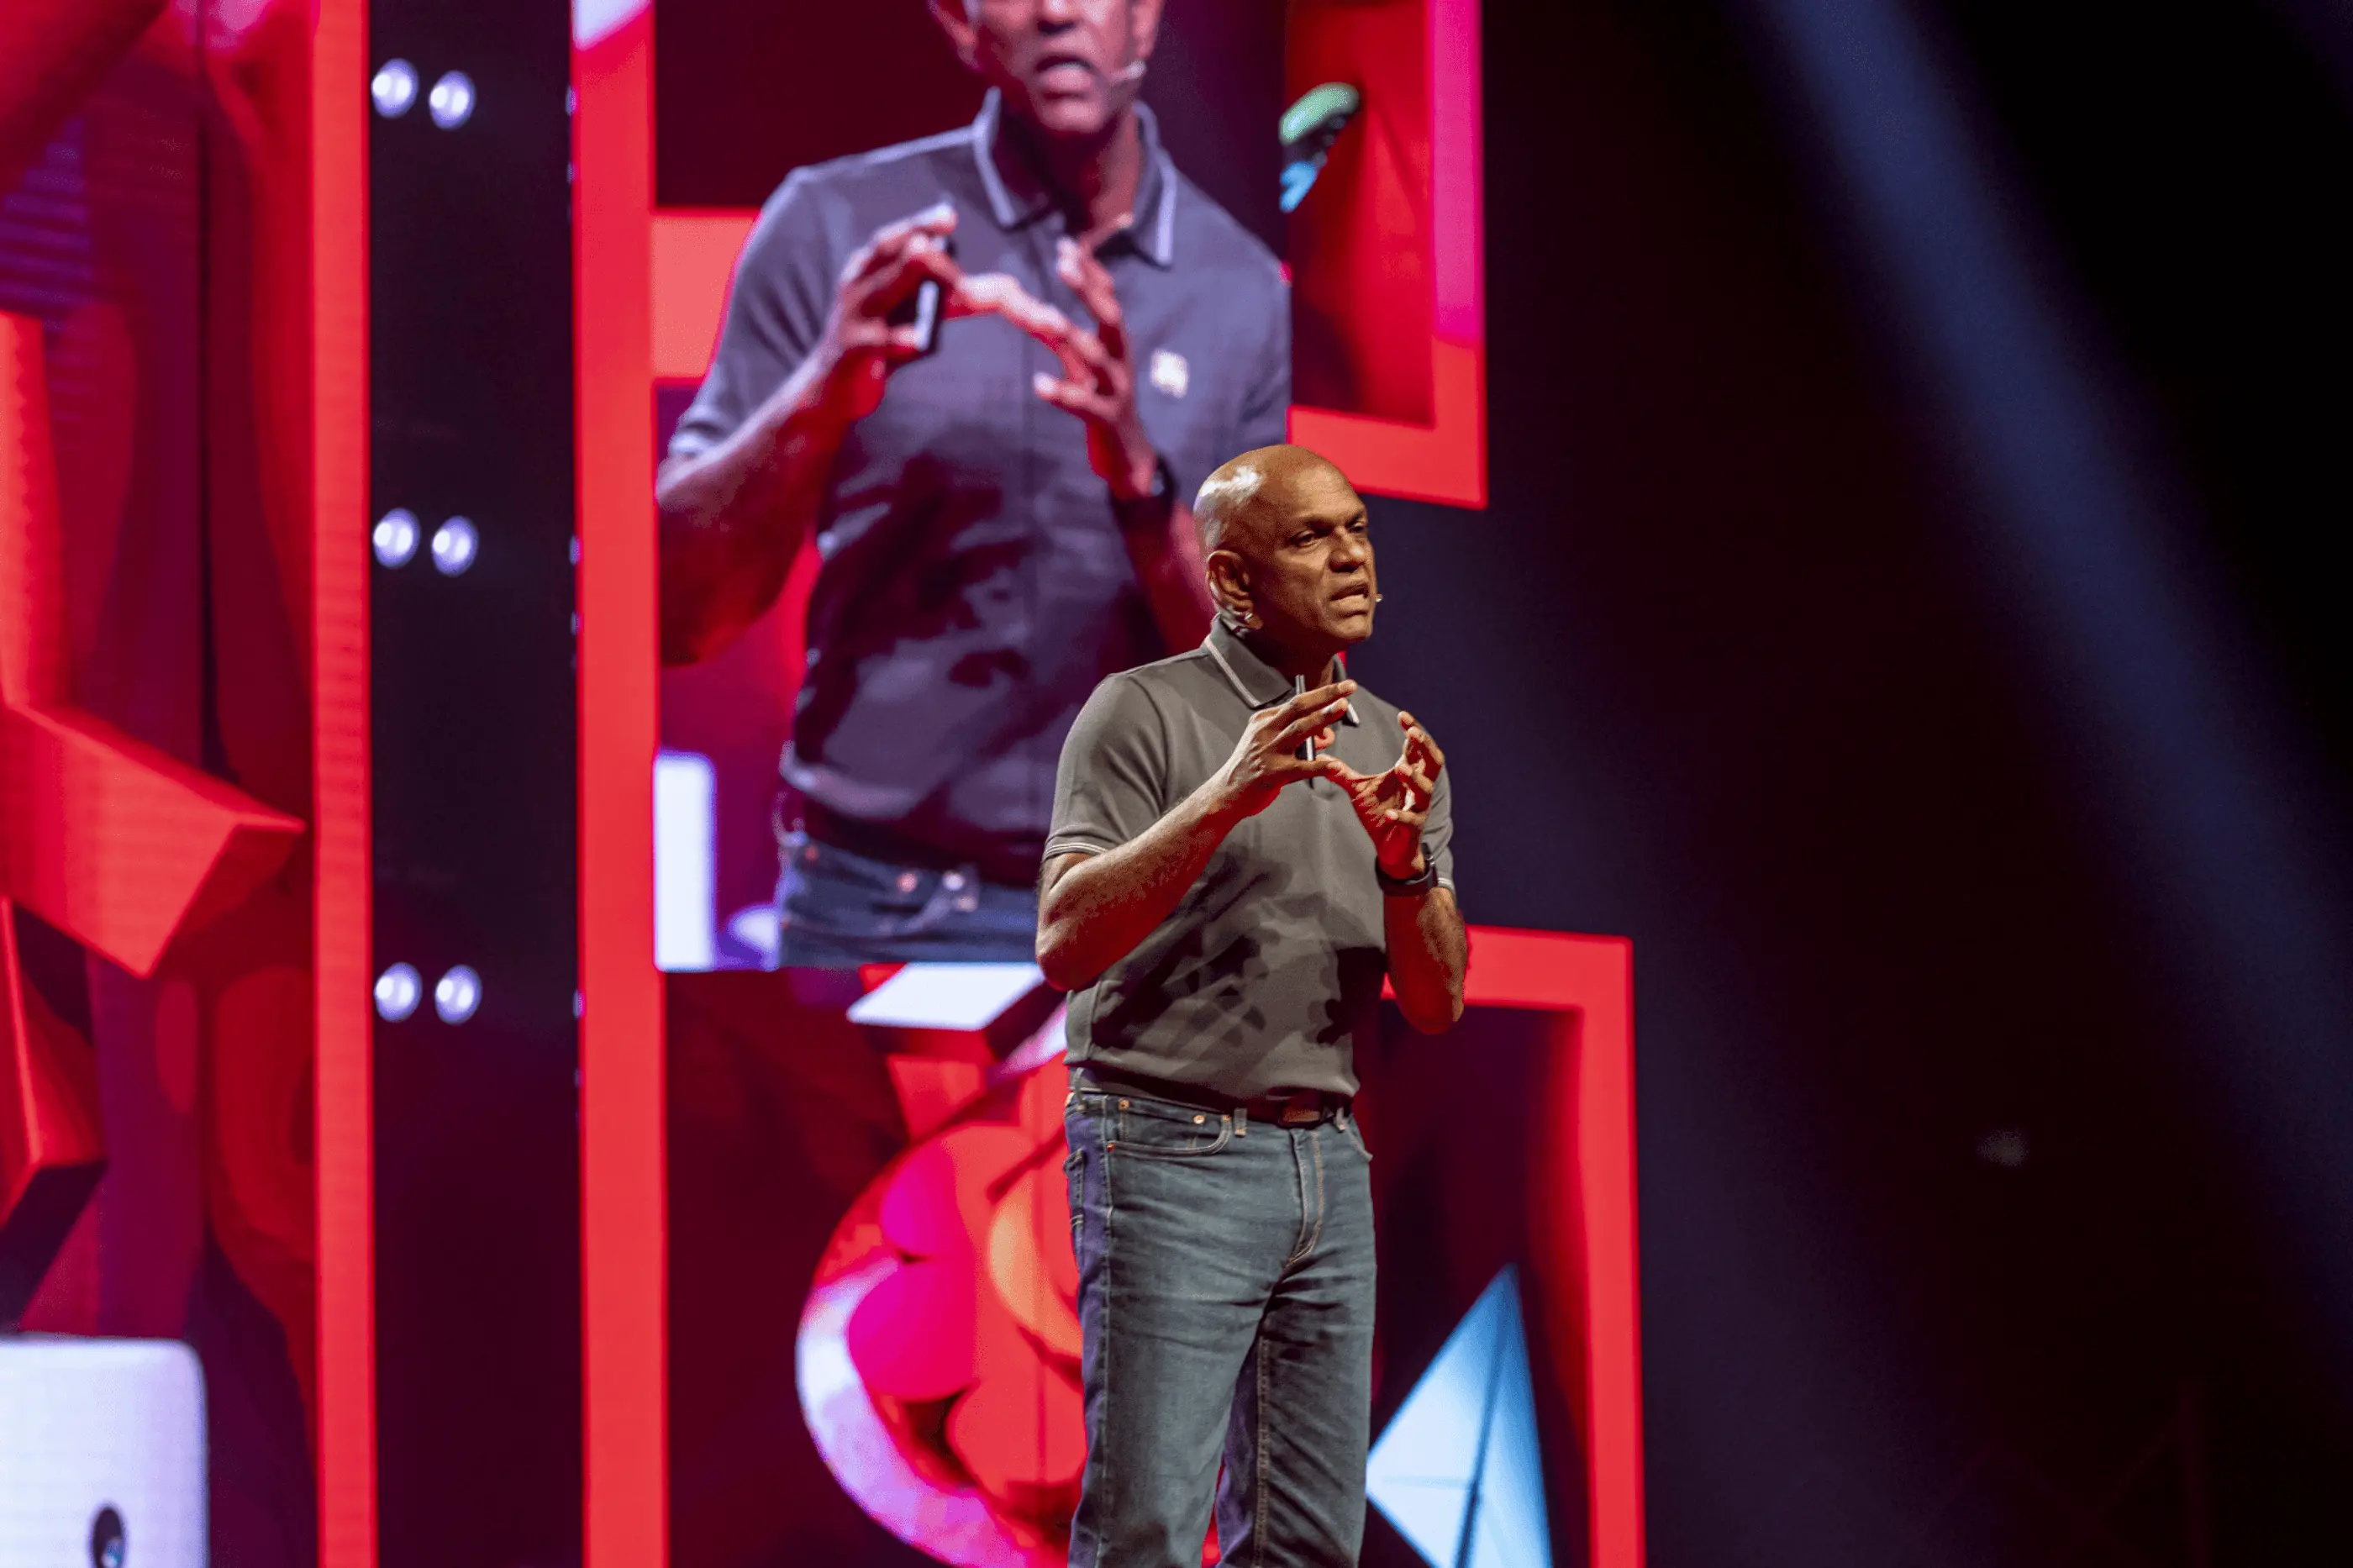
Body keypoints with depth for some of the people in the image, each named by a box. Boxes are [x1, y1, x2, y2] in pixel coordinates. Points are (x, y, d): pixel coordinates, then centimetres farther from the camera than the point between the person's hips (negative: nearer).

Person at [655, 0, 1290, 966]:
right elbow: (680, 616, -7)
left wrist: (1143, 485, -21)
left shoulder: (1249, 293, 1)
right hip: (873, 911, -1)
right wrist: (820, 398, -24)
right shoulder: (833, 227, -3)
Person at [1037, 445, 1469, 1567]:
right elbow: (1065, 944, -16)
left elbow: (1437, 1003, 9)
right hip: (1172, 1150, -6)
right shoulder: (1145, 713, -5)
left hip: (1329, 1165, 7)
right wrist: (1222, 801, -26)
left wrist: (1406, 863, -11)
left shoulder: (1394, 748, 14)